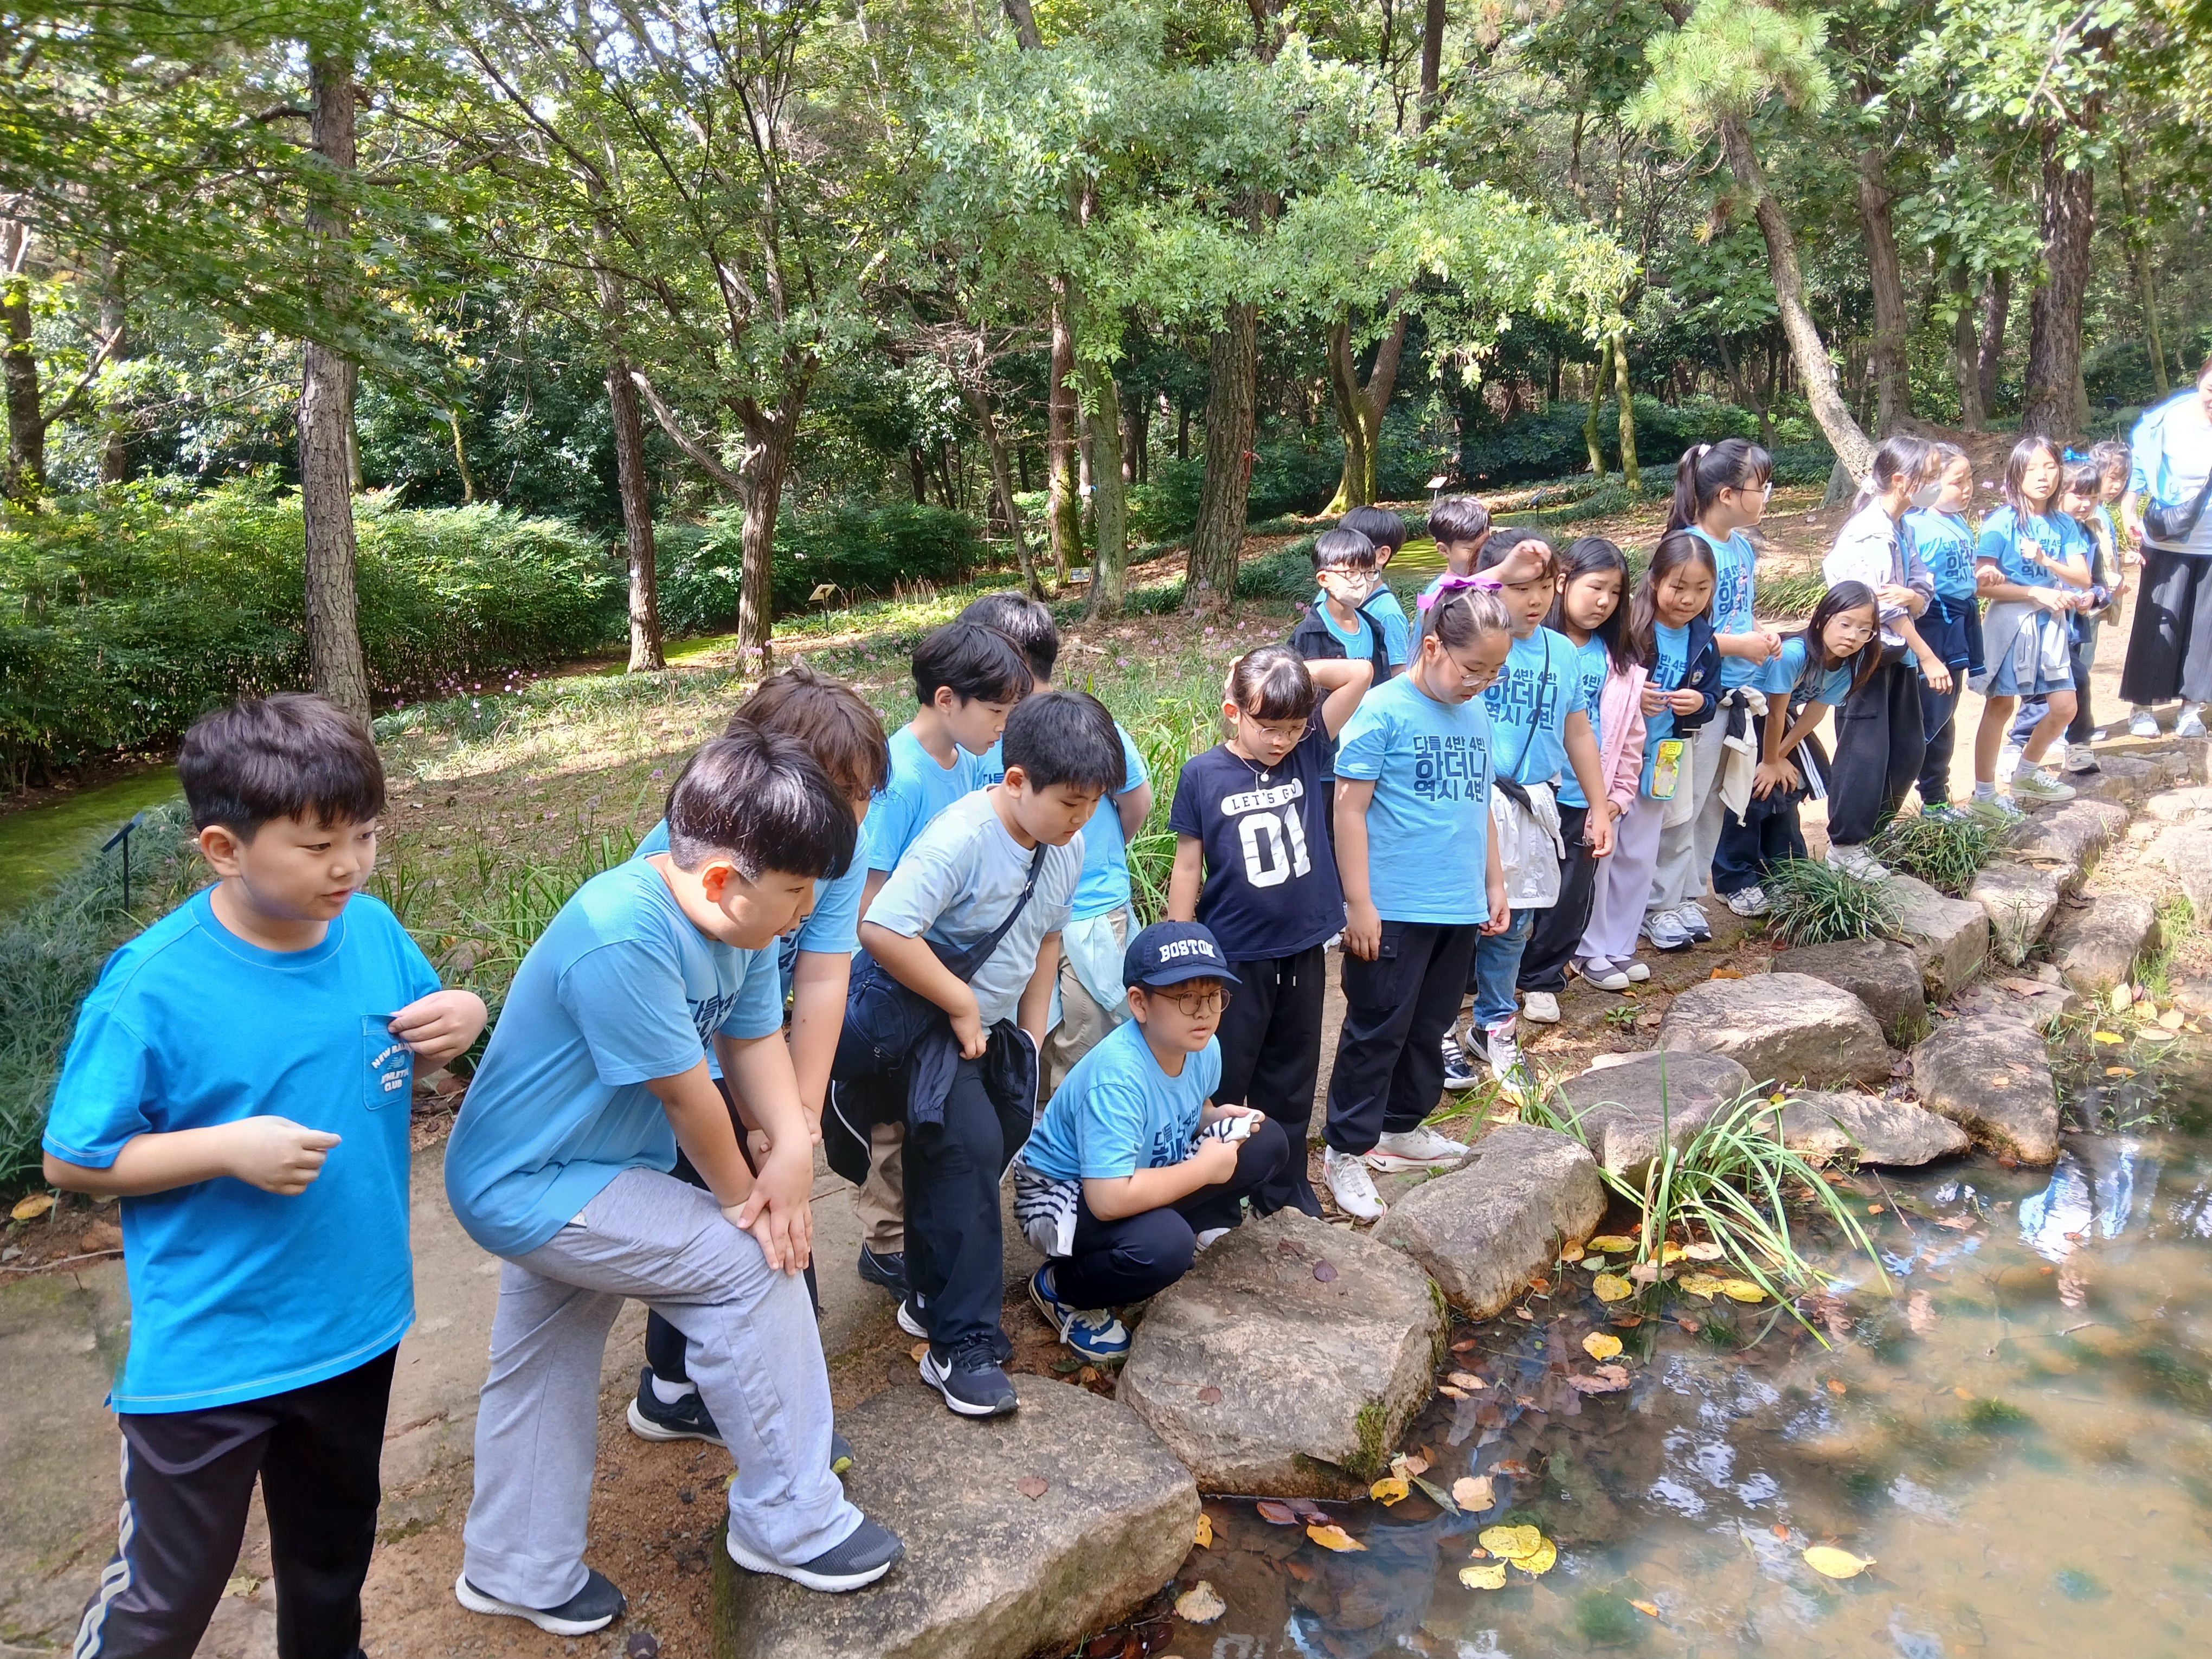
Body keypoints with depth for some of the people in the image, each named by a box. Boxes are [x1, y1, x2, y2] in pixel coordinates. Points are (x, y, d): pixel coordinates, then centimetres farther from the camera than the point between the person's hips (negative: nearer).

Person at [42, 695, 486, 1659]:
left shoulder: (373, 930, -8)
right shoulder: (153, 988, -22)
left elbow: (407, 1056, 9)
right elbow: (71, 1162, -13)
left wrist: (460, 1020, -14)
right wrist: (229, 1148, -26)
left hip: (356, 1321, 5)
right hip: (206, 1359, -5)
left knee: (333, 1550, 28)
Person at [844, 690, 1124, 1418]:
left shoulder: (1066, 846, -3)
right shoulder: (960, 839, -29)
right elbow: (882, 930, -34)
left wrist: (1031, 1031, 10)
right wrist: (962, 1004, -23)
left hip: (990, 1025, 8)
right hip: (919, 1019, -8)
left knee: (976, 1149, 16)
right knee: (971, 1145, -20)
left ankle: (931, 1299, 39)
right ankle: (963, 1346, -9)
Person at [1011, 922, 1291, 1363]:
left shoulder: (1205, 1048, -11)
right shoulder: (1117, 1076, -35)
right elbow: (1110, 1201, -40)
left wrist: (1215, 1118, -12)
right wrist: (1205, 1168, -27)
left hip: (1145, 1171, 7)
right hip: (1059, 1194, -7)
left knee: (1267, 1144, -5)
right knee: (1164, 1246, -36)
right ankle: (1061, 1290, -7)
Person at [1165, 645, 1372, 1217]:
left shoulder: (1307, 753, -2)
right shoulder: (1203, 775, -10)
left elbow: (1361, 673, -5)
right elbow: (1188, 866, -4)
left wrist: (1295, 671, -9)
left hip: (1303, 951, 3)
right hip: (1234, 956, -3)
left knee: (1291, 1081, 18)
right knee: (1222, 1083, 9)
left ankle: (1285, 1187, 34)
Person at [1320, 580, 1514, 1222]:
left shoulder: (1475, 713, 6)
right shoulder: (1384, 711, -14)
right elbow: (1349, 809, -14)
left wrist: (1494, 883, 18)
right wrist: (1359, 904, -16)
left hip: (1459, 907, 7)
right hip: (1394, 909, -7)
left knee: (1428, 1027, 18)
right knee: (1377, 1030, 2)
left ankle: (1401, 1126, 34)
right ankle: (1346, 1150, 13)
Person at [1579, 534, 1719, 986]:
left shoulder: (1703, 643, 1)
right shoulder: (1625, 629, -17)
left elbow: (1711, 698, 10)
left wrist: (1699, 703, -12)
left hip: (1660, 763, 6)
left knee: (1639, 857, 14)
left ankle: (1618, 946, 27)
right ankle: (1589, 949, 15)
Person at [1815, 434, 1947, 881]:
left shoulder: (1902, 528, 9)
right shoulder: (1871, 534, -19)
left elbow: (1924, 592, 5)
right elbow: (1887, 610, -18)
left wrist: (1909, 595, -20)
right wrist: (1929, 659, -13)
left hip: (1896, 654, 9)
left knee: (1909, 747, 14)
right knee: (1865, 751, -4)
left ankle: (1878, 826, 30)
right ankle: (1846, 846, 6)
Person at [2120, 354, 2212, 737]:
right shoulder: (2167, 421, -11)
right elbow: (2139, 469, -4)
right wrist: (2129, 511, -17)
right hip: (2167, 543, -2)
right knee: (2158, 622, 2)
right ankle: (2141, 706, 11)